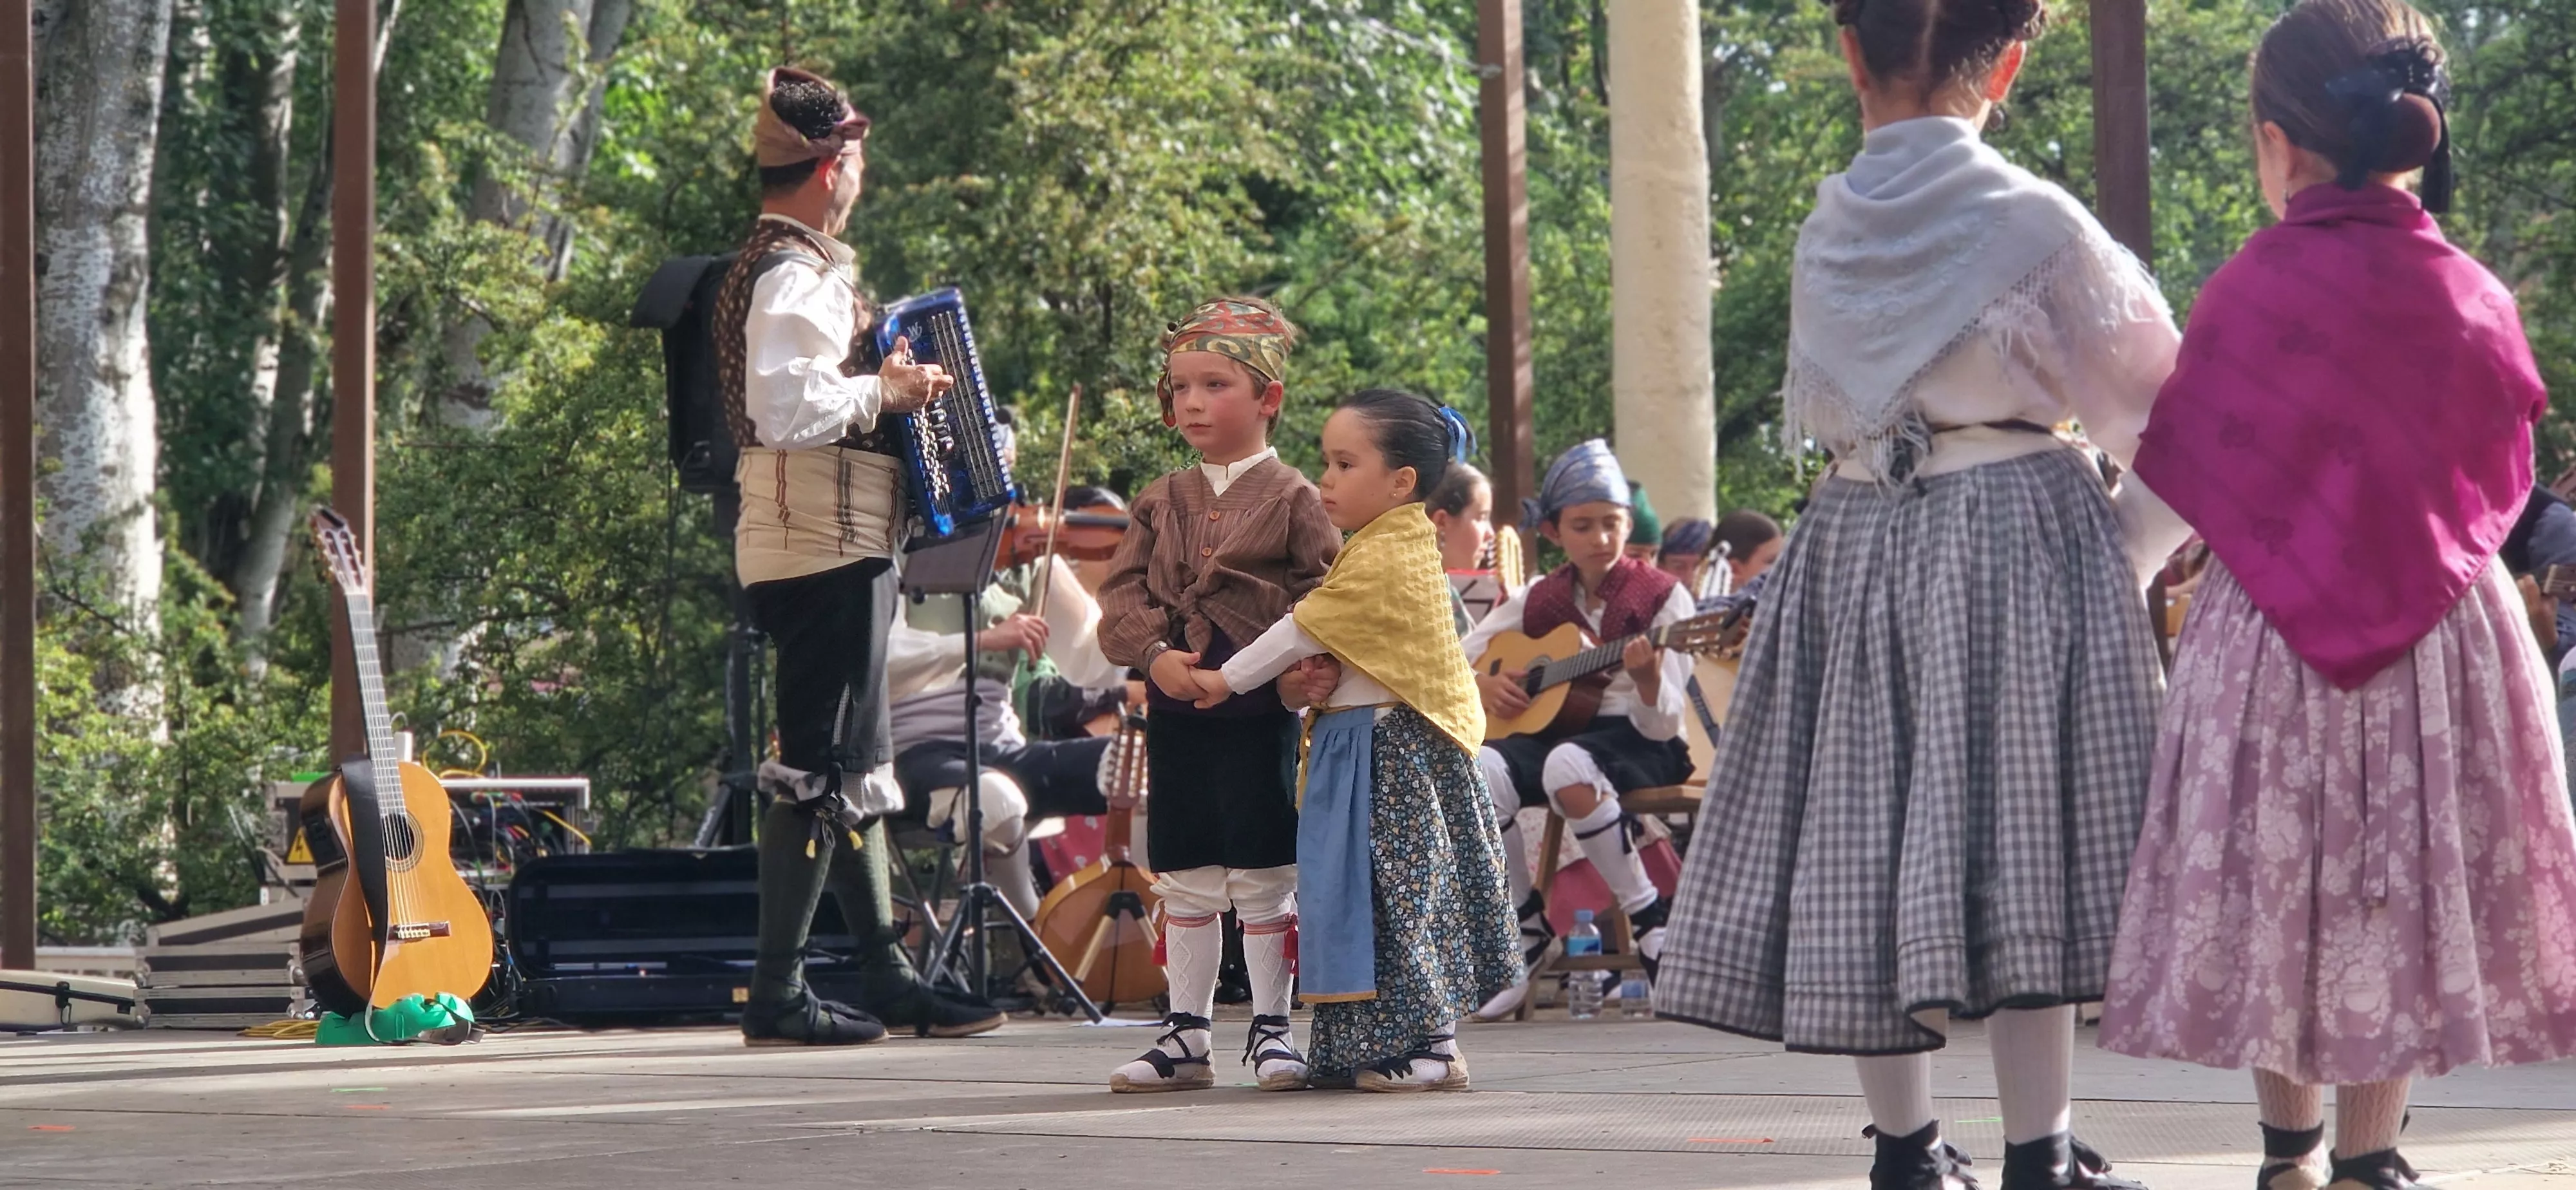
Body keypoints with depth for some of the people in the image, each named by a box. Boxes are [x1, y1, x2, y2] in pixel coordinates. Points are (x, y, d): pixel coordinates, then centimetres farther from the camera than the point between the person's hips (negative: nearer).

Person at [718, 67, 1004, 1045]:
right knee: (818, 769, -9)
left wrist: (883, 389, 15)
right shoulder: (795, 276, -16)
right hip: (824, 550, -11)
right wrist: (883, 393, -17)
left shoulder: (787, 267, 17)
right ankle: (776, 993, -7)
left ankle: (887, 974, 22)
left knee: (849, 766, 14)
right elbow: (784, 408, -29)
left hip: (830, 548, 11)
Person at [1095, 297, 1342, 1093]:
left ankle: (1272, 1029, 10)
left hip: (1260, 709, -4)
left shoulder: (1291, 500, 0)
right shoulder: (1160, 504, 12)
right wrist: (1156, 655, -13)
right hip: (1175, 711, 4)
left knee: (1263, 877, 0)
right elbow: (1121, 596, 4)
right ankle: (1186, 1036, 14)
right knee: (1184, 878, 8)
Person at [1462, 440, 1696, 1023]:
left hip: (1638, 746, -4)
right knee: (1482, 772, -31)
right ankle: (1527, 925, -8)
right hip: (1555, 730, 4)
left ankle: (1649, 916, -22)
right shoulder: (1539, 600, 8)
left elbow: (1664, 724, -10)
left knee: (1568, 766, -40)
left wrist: (1647, 678, -30)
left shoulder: (1662, 597, -3)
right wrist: (1481, 684, -3)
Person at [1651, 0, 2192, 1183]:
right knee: (2012, 843, -4)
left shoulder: (1826, 230, 4)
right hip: (2021, 535, -4)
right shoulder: (2031, 223, -8)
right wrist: (2119, 553, 7)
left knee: (1868, 842, 8)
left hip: (1852, 549, 4)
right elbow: (2172, 418, -6)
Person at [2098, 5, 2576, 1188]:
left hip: (2268, 635, -1)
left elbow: (2188, 480, 0)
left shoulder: (2247, 292, -10)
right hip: (2445, 642, 1)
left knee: (2274, 884, 12)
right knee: (2405, 894, 9)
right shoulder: (2473, 300, -5)